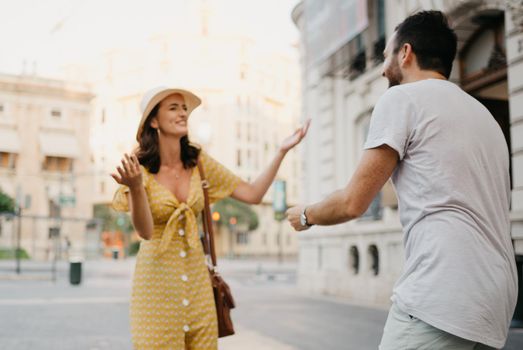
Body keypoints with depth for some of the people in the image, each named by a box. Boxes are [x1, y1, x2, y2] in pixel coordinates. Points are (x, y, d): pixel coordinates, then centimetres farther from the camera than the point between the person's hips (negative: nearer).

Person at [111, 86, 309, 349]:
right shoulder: (139, 167, -10)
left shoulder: (198, 162, 1)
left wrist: (282, 151, -6)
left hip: (197, 278, 4)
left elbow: (253, 194, 0)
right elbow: (145, 231, -21)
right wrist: (135, 187, -38)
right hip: (157, 278, -3)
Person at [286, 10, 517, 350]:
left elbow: (353, 202, -3)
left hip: (443, 295, -8)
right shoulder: (483, 114, 23)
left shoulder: (403, 97, -1)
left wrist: (305, 215, 16)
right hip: (496, 298, 9)